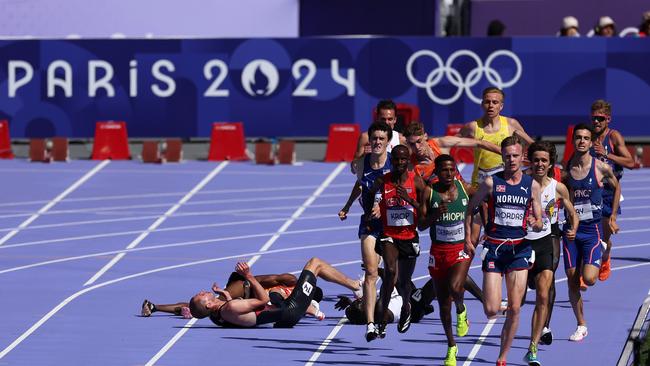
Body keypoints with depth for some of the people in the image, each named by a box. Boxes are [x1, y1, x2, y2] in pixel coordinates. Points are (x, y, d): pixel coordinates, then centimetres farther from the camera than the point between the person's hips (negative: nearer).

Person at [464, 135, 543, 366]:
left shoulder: (532, 185, 4)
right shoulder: (491, 182, -1)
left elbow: (539, 223, 11)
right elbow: (471, 208, 10)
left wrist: (535, 223, -13)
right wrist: (468, 238, 2)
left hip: (519, 249, 1)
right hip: (493, 247, -1)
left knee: (514, 308, -4)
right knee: (491, 310, -9)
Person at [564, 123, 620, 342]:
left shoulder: (601, 168, -7)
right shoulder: (565, 169, -2)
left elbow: (616, 187, 11)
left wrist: (613, 218, 11)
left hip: (592, 231, -2)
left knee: (589, 279, -15)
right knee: (572, 281, 1)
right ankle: (581, 326, 14)